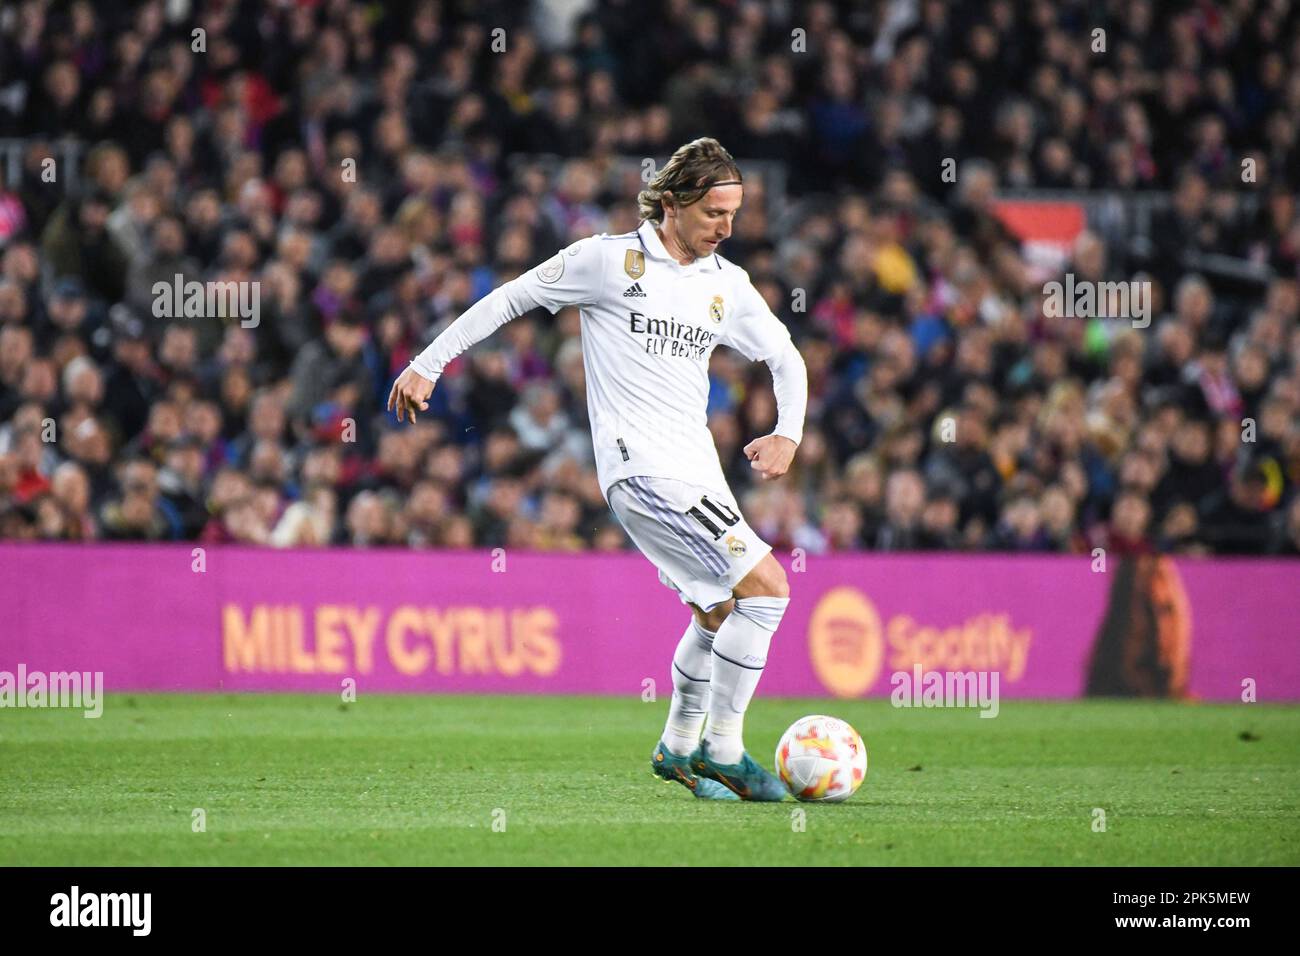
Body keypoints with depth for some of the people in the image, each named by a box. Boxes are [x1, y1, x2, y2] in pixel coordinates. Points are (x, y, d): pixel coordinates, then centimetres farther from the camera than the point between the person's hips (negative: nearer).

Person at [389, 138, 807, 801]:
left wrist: (787, 434, 4)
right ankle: (722, 749, -8)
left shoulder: (727, 284, 11)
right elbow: (511, 298, 4)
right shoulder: (608, 260, -4)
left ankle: (679, 749, 38)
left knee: (719, 612, 18)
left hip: (696, 470, 8)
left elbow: (786, 358, 22)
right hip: (642, 467, -8)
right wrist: (428, 364, 3)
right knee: (765, 585, -16)